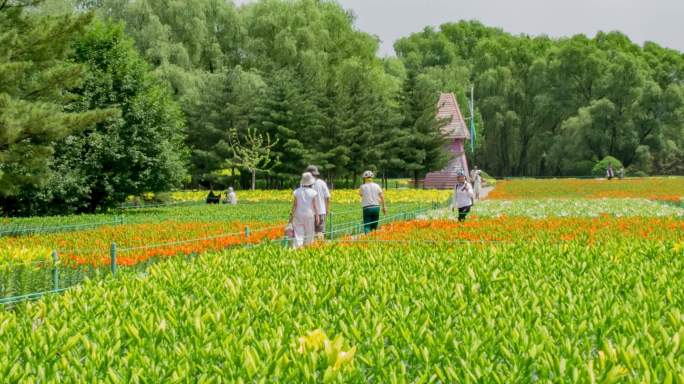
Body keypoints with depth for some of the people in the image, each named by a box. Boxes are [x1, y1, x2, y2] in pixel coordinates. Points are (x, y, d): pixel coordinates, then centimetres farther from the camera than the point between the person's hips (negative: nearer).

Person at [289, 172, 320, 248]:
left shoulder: (297, 192, -2)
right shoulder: (313, 193, -7)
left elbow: (294, 205, 0)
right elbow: (315, 206, -6)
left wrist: (291, 215, 7)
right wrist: (317, 217, 0)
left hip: (298, 215, 1)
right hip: (309, 216, -1)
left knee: (298, 234, -2)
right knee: (309, 236, 9)